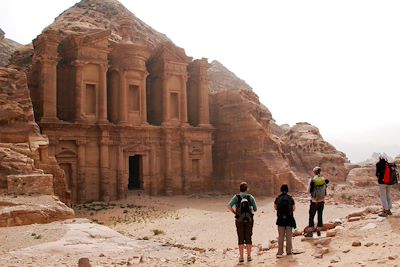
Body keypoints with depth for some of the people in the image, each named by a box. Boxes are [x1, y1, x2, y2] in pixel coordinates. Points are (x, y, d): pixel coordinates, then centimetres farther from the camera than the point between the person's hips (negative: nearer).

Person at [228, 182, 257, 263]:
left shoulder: (236, 197, -4)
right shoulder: (251, 197, -1)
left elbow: (229, 206, -17)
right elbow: (255, 209, 1)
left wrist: (235, 213, -3)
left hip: (239, 220, -1)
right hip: (249, 220, 1)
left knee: (241, 239, 5)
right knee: (248, 238, 8)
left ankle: (241, 257, 5)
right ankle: (249, 256, 10)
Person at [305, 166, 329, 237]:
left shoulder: (312, 180, -12)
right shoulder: (324, 179, -2)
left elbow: (308, 191, -6)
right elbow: (325, 191, 5)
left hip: (314, 201, -3)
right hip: (321, 201, 3)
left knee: (311, 216, 3)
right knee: (320, 216, 12)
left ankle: (310, 232, 2)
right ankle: (319, 231, 16)